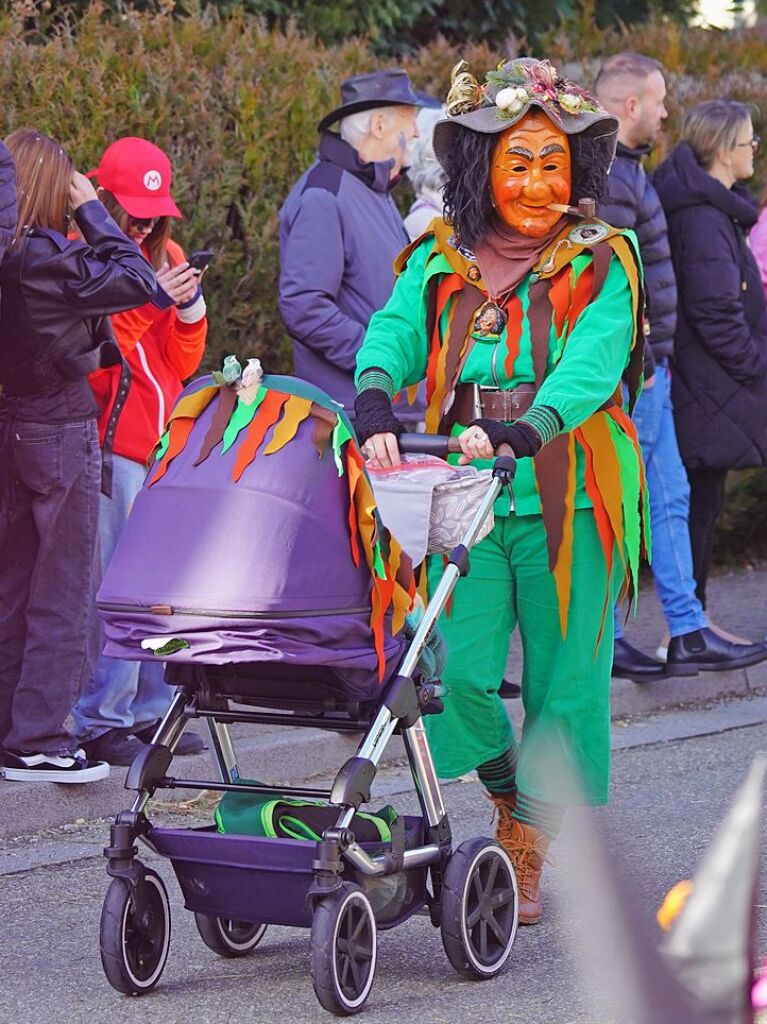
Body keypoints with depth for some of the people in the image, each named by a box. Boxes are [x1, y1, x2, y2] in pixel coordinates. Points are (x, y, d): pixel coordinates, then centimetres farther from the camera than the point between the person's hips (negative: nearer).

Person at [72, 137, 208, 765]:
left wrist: (190, 306, -4)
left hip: (164, 440, 6)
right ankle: (101, 721, -4)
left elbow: (183, 362, 13)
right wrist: (146, 301, -19)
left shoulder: (165, 256, 15)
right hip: (111, 441, -6)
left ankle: (152, 709, 12)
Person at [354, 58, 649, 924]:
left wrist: (526, 430, -35)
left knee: (565, 685, 0)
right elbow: (393, 333, -7)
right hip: (464, 500, 2)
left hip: (567, 502, -2)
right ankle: (511, 794, 22)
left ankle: (534, 852, 17)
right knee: (459, 675, -8)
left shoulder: (601, 266, 1)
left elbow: (593, 364, -16)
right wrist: (374, 403, -30)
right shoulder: (440, 263, 9)